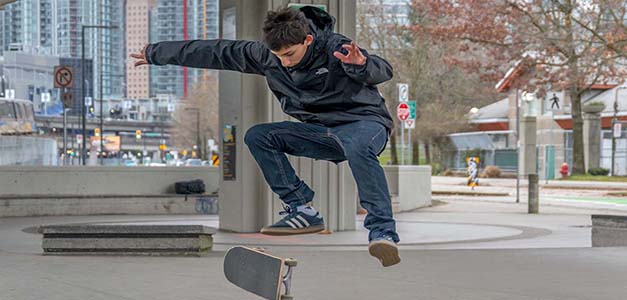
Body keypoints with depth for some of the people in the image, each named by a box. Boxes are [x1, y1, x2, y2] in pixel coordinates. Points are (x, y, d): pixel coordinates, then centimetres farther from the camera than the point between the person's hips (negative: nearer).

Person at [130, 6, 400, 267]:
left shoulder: (335, 48, -21)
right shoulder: (264, 54, -6)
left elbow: (383, 72, -34)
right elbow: (215, 52, 1)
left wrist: (361, 65, -59)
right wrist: (155, 53, 7)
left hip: (365, 122, -6)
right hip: (321, 130, 6)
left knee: (356, 146, -42)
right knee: (257, 136, -10)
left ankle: (383, 233, -42)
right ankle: (303, 210, -10)